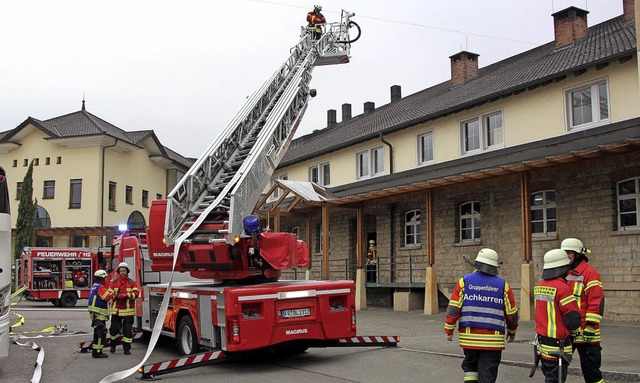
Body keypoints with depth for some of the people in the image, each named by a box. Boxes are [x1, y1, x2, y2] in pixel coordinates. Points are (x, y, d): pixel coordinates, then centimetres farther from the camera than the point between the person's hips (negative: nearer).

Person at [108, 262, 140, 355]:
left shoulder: (131, 282, 4)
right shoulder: (114, 282, 7)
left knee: (128, 330, 1)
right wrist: (116, 296, -16)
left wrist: (127, 295, -20)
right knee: (114, 328, 6)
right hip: (116, 310, 1)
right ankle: (113, 345, 30)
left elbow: (136, 293, -5)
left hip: (128, 310, -1)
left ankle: (127, 348, 10)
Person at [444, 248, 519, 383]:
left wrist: (449, 330, 6)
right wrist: (512, 332, 22)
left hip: (469, 337, 1)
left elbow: (453, 309, -4)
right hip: (493, 340, 0)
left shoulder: (464, 281, -1)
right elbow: (512, 314, 6)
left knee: (470, 367, 21)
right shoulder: (503, 285, 1)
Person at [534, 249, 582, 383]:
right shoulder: (562, 288, -19)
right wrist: (573, 332, 3)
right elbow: (573, 318, -17)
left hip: (542, 343, 8)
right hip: (557, 346, -8)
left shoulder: (539, 287, 7)